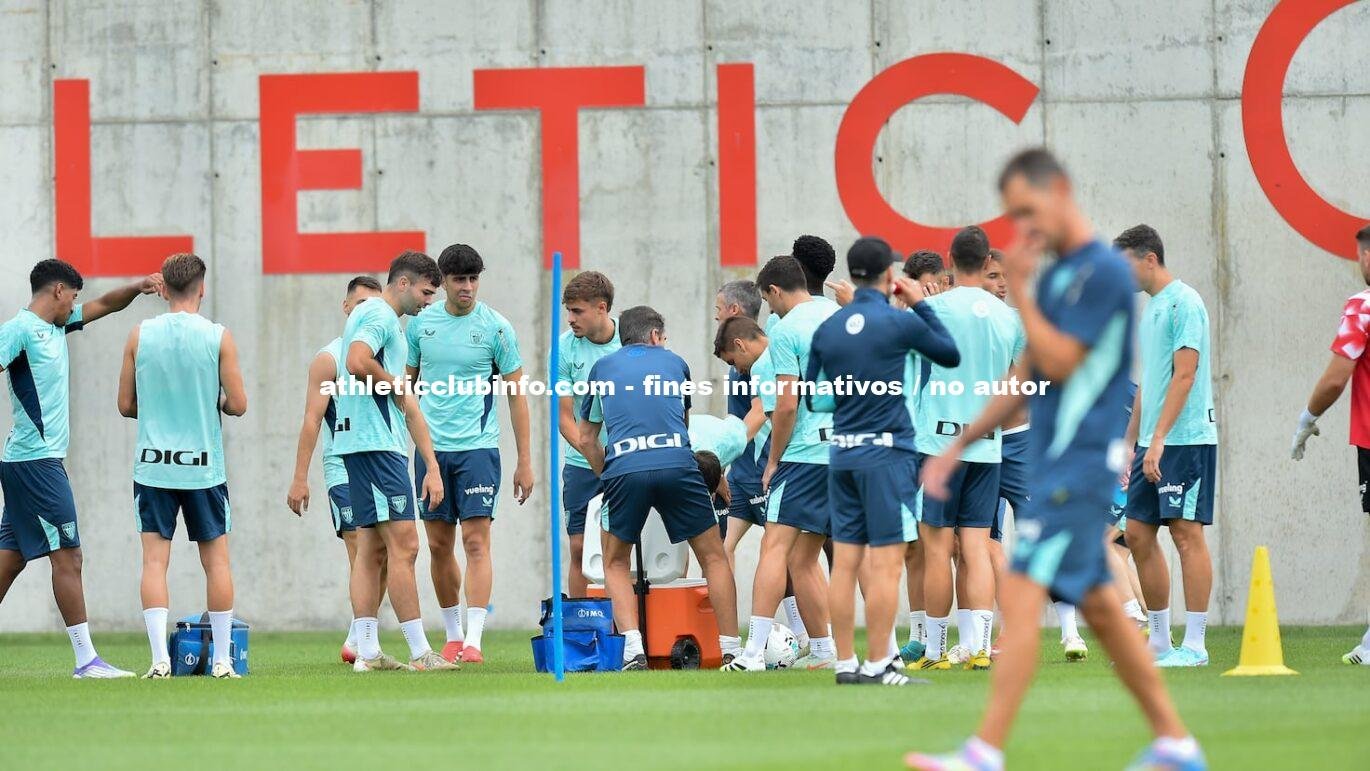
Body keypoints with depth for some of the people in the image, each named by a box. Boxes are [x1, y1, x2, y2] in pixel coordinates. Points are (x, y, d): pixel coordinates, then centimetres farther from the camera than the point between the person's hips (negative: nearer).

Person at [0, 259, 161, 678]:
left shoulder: (56, 325, 16)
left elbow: (104, 305, 25)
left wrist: (136, 288, 7)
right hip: (37, 460, -10)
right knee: (67, 556, -8)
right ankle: (86, 659, -8)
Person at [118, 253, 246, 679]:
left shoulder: (140, 335, -1)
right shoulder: (218, 337, -5)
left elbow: (126, 405, 4)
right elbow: (237, 405, -5)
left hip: (153, 465, 1)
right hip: (204, 466, -1)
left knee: (154, 559, 0)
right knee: (216, 560, 9)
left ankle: (160, 659, -11)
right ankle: (222, 660, 10)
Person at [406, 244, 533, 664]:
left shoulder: (496, 327, -3)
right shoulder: (420, 324, 5)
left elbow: (517, 394, 1)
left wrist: (525, 461, -1)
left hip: (478, 447, -3)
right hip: (430, 448, 3)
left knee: (476, 542, -11)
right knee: (439, 546, 7)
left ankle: (473, 640, -15)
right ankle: (452, 634, 20)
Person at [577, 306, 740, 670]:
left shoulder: (603, 367, 23)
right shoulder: (674, 363, 25)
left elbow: (586, 439, 27)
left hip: (623, 468, 0)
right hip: (677, 463, 0)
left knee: (615, 564, 16)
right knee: (714, 557, 14)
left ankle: (633, 651, -1)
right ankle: (731, 650, 10)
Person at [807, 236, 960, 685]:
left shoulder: (827, 329, 7)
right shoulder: (900, 323, -9)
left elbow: (813, 397, 14)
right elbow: (951, 355, 7)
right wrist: (921, 305, 14)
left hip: (841, 453, 6)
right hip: (886, 452, -6)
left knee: (845, 562, 7)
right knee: (886, 563, -4)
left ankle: (846, 663, 9)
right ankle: (877, 665, -7)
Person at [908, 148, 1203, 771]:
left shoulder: (1103, 271, -13)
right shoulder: (1055, 275, 15)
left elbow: (1059, 362, -19)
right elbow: (1027, 377, 22)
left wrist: (1018, 290, -10)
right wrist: (959, 446, 21)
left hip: (1080, 465, -10)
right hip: (1056, 463, 10)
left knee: (1022, 598, -14)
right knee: (1099, 607, 11)